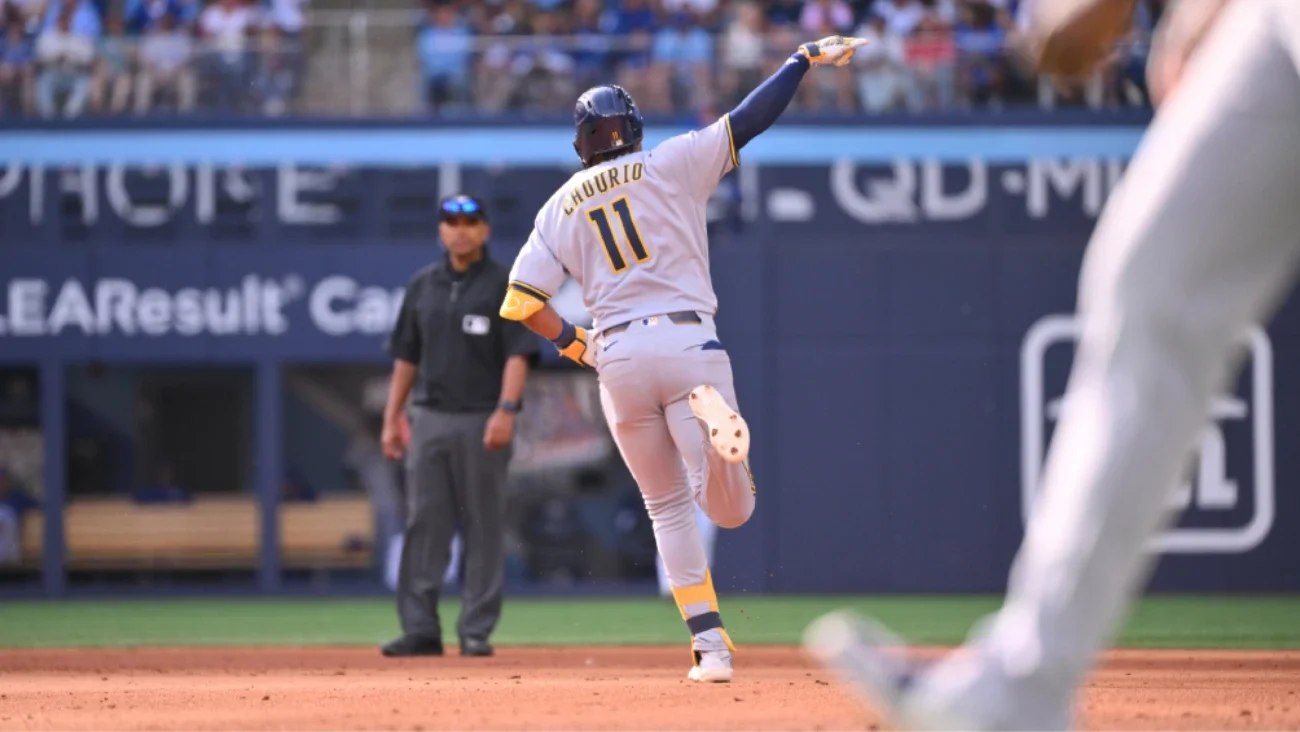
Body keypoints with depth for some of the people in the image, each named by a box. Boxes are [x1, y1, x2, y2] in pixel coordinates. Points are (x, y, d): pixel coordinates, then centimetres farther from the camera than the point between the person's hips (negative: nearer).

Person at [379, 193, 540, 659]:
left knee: (483, 528, -1)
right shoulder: (422, 286, 13)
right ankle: (420, 629, 2)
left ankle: (476, 631, 3)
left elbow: (518, 354, -9)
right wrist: (392, 419, 10)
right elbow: (405, 357, 16)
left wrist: (506, 410, -21)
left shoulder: (504, 285, -1)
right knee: (423, 524, 0)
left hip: (481, 422, -4)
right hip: (429, 419, 4)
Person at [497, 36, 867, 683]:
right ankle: (709, 415, -39)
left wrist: (575, 343, 21)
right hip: (688, 344, -2)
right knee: (730, 510, -6)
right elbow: (748, 119, 1)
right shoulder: (670, 165, 7)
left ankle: (709, 641, 0)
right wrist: (806, 57, 9)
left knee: (668, 508, 15)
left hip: (617, 357, 2)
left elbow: (519, 304, 7)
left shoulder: (560, 207, 13)